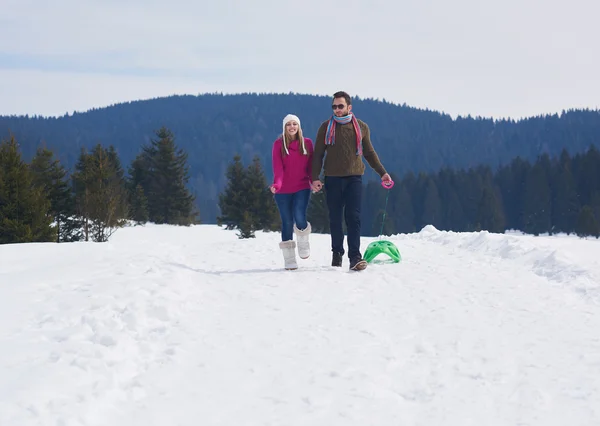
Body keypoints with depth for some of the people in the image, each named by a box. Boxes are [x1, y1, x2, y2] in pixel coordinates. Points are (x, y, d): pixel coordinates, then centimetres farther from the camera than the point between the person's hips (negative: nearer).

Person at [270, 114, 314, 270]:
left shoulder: (307, 143, 6)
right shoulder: (279, 144, 0)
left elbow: (310, 165, 8)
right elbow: (278, 167, -9)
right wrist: (277, 183, -25)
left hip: (302, 188, 0)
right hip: (283, 191, 0)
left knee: (299, 219, -18)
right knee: (287, 223, 1)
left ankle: (303, 242, 14)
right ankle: (289, 259, 9)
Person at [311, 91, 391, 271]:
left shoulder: (361, 127, 7)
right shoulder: (326, 127, 4)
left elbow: (369, 153, 17)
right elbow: (318, 154, 5)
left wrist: (382, 172, 10)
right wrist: (315, 177, -5)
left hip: (354, 178, 0)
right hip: (333, 178, 0)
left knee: (354, 217, -10)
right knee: (335, 218, 5)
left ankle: (355, 256, -14)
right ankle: (337, 253, 19)